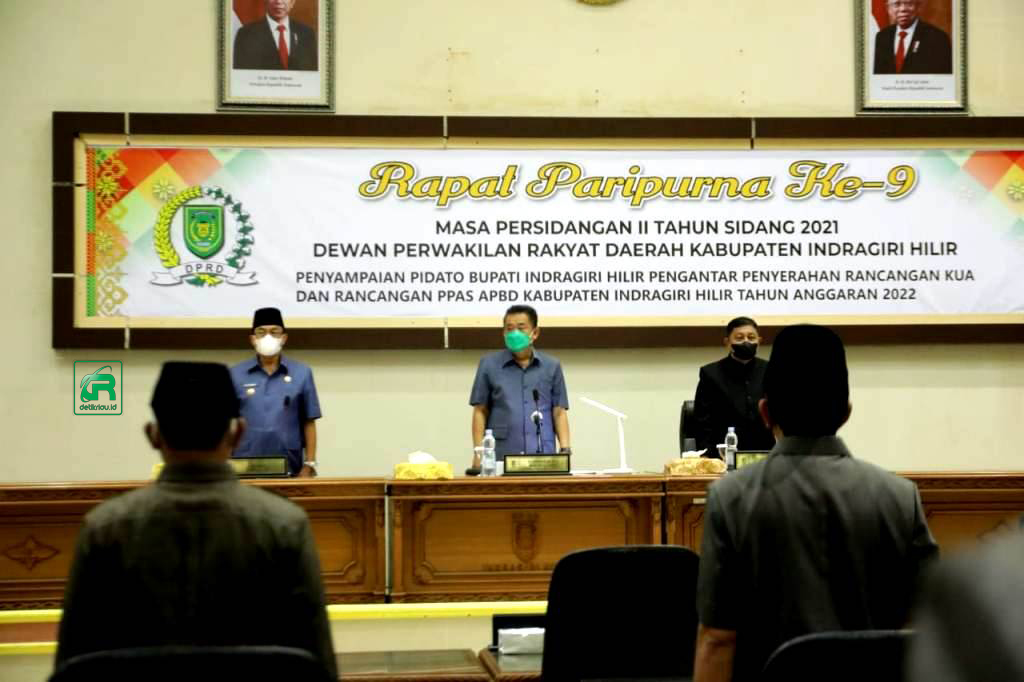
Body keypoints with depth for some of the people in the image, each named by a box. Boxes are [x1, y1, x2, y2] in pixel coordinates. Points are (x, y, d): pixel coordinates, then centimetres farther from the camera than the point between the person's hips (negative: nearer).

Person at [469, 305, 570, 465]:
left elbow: (559, 412, 9)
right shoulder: (489, 365, 7)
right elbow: (480, 412, 8)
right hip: (501, 458, -1)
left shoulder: (552, 366, 10)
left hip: (543, 457, 1)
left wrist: (565, 449, -3)